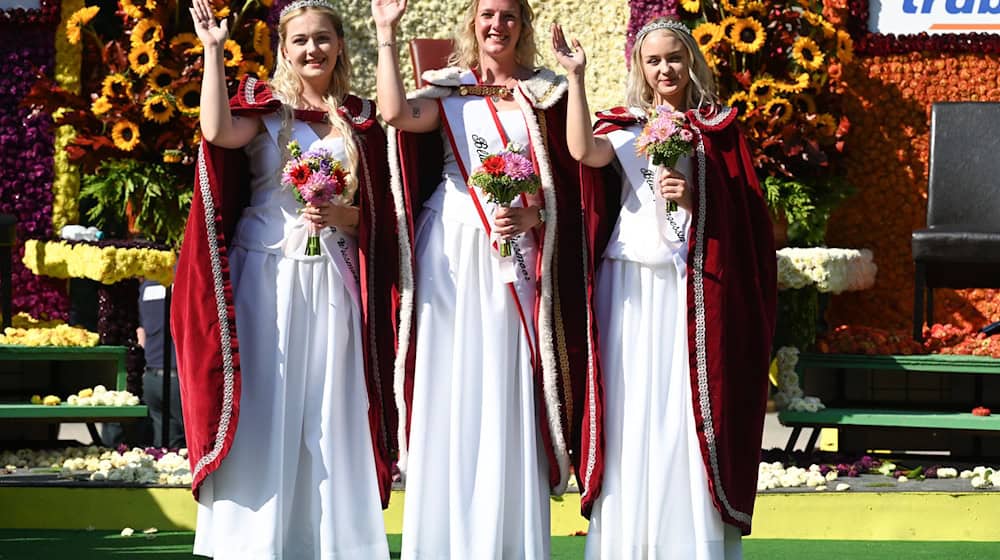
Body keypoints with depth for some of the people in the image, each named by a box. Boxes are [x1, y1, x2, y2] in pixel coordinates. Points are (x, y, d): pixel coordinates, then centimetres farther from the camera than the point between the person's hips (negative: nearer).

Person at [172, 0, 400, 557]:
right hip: (266, 275, -2)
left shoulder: (360, 119, 11)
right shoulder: (263, 105, 3)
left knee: (328, 412, 2)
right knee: (262, 406, -3)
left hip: (332, 279, 2)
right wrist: (213, 51, -16)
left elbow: (374, 214, 10)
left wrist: (338, 216, -11)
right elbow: (218, 132, -20)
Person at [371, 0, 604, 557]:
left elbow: (568, 180, 7)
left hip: (516, 254, 0)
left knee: (507, 391, -3)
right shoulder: (447, 91, 9)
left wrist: (532, 215, -12)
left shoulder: (544, 94, 10)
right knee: (450, 385, -1)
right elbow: (394, 114, -13)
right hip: (452, 253, 0)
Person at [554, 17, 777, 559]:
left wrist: (694, 201, -10)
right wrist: (575, 78, -14)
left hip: (693, 287, -1)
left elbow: (740, 215, 8)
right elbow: (583, 150, -13)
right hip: (632, 287, 1)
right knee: (632, 406, -1)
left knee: (690, 408, -5)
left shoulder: (716, 130, 10)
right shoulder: (624, 128, 9)